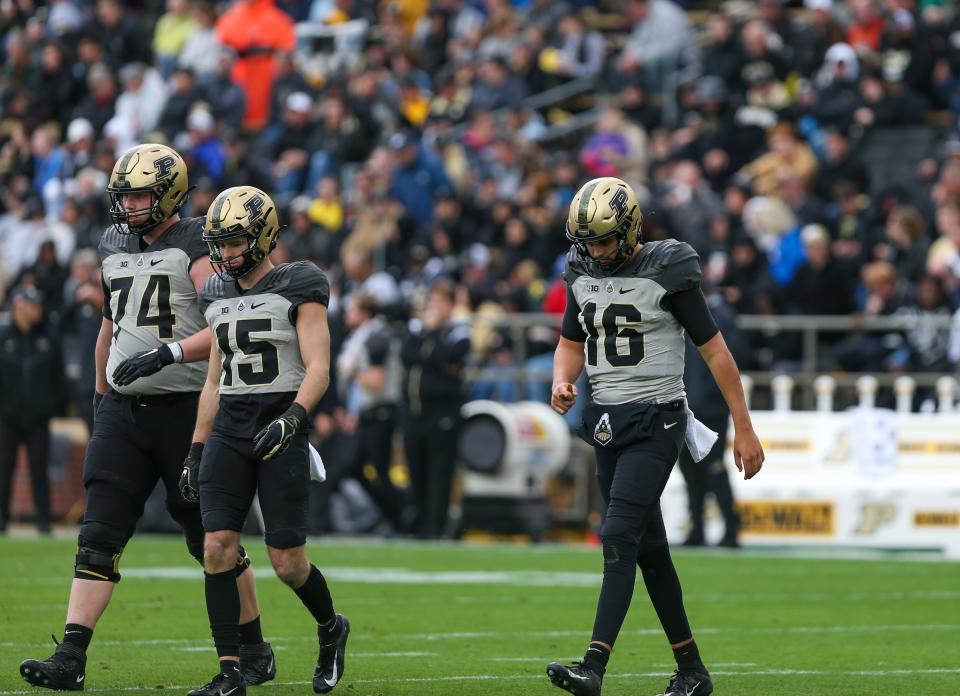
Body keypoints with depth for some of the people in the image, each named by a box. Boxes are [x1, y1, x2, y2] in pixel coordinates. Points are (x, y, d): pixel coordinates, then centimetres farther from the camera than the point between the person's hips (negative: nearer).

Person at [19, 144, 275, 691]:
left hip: (186, 407, -5)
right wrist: (100, 392, 28)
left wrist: (167, 352, -30)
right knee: (99, 537, -5)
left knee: (212, 539, 5)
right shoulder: (115, 245, 12)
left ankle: (256, 651, 21)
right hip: (124, 408, 6)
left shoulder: (195, 247, -9)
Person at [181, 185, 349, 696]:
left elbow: (318, 370, -11)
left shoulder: (298, 289, -4)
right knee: (217, 549, -9)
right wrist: (196, 452, 17)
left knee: (288, 563, -6)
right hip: (228, 430, 5)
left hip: (280, 431, -5)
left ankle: (330, 628, 26)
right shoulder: (220, 296, 14)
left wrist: (291, 418, -28)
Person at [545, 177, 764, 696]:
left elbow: (715, 351, -8)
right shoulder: (583, 274, 5)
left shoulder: (667, 274, -12)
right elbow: (571, 343, 19)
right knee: (648, 548, 10)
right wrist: (562, 384, -4)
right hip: (607, 421, 7)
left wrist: (744, 429, -6)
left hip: (654, 423, -7)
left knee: (619, 537, -18)